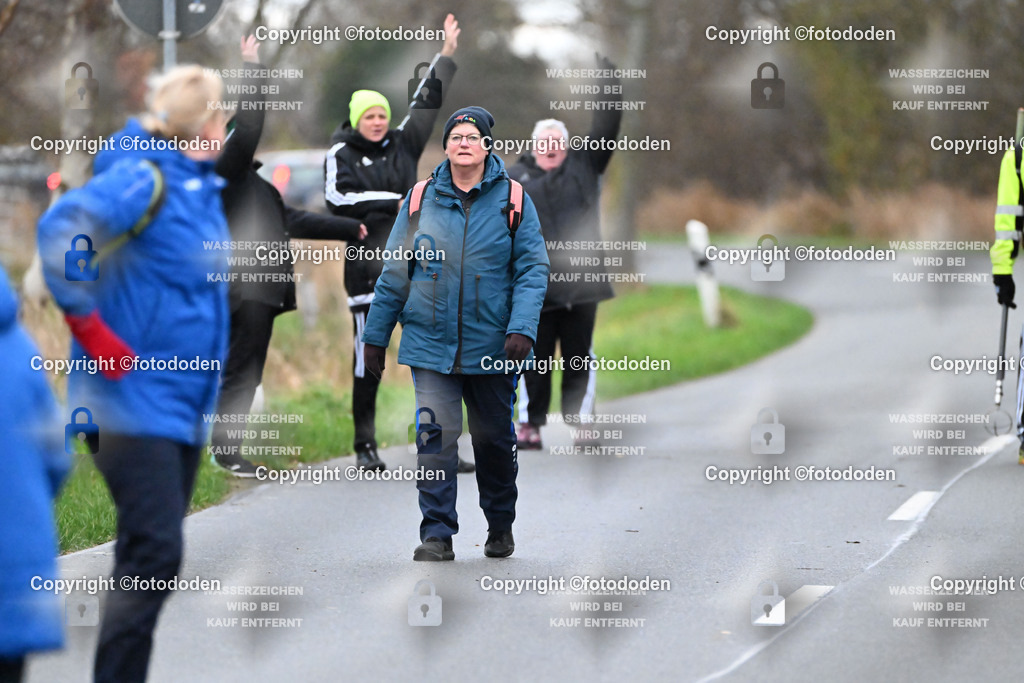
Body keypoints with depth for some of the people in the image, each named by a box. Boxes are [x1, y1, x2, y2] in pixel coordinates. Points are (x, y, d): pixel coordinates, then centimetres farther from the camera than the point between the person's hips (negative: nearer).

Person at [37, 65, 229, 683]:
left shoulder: (204, 186, 14)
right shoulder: (143, 179, -14)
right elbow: (61, 231, -28)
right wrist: (91, 331, -23)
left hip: (185, 409, 9)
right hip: (134, 405, -9)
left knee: (155, 558, 11)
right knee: (155, 553, -15)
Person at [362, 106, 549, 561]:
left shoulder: (512, 200, 1)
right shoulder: (422, 199, 5)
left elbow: (532, 268, -2)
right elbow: (393, 272, 11)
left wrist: (522, 329, -15)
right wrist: (375, 336, 10)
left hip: (492, 347, 0)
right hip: (431, 342, 0)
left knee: (494, 439, 10)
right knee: (435, 437, -9)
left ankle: (500, 527, 28)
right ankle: (437, 534, -6)